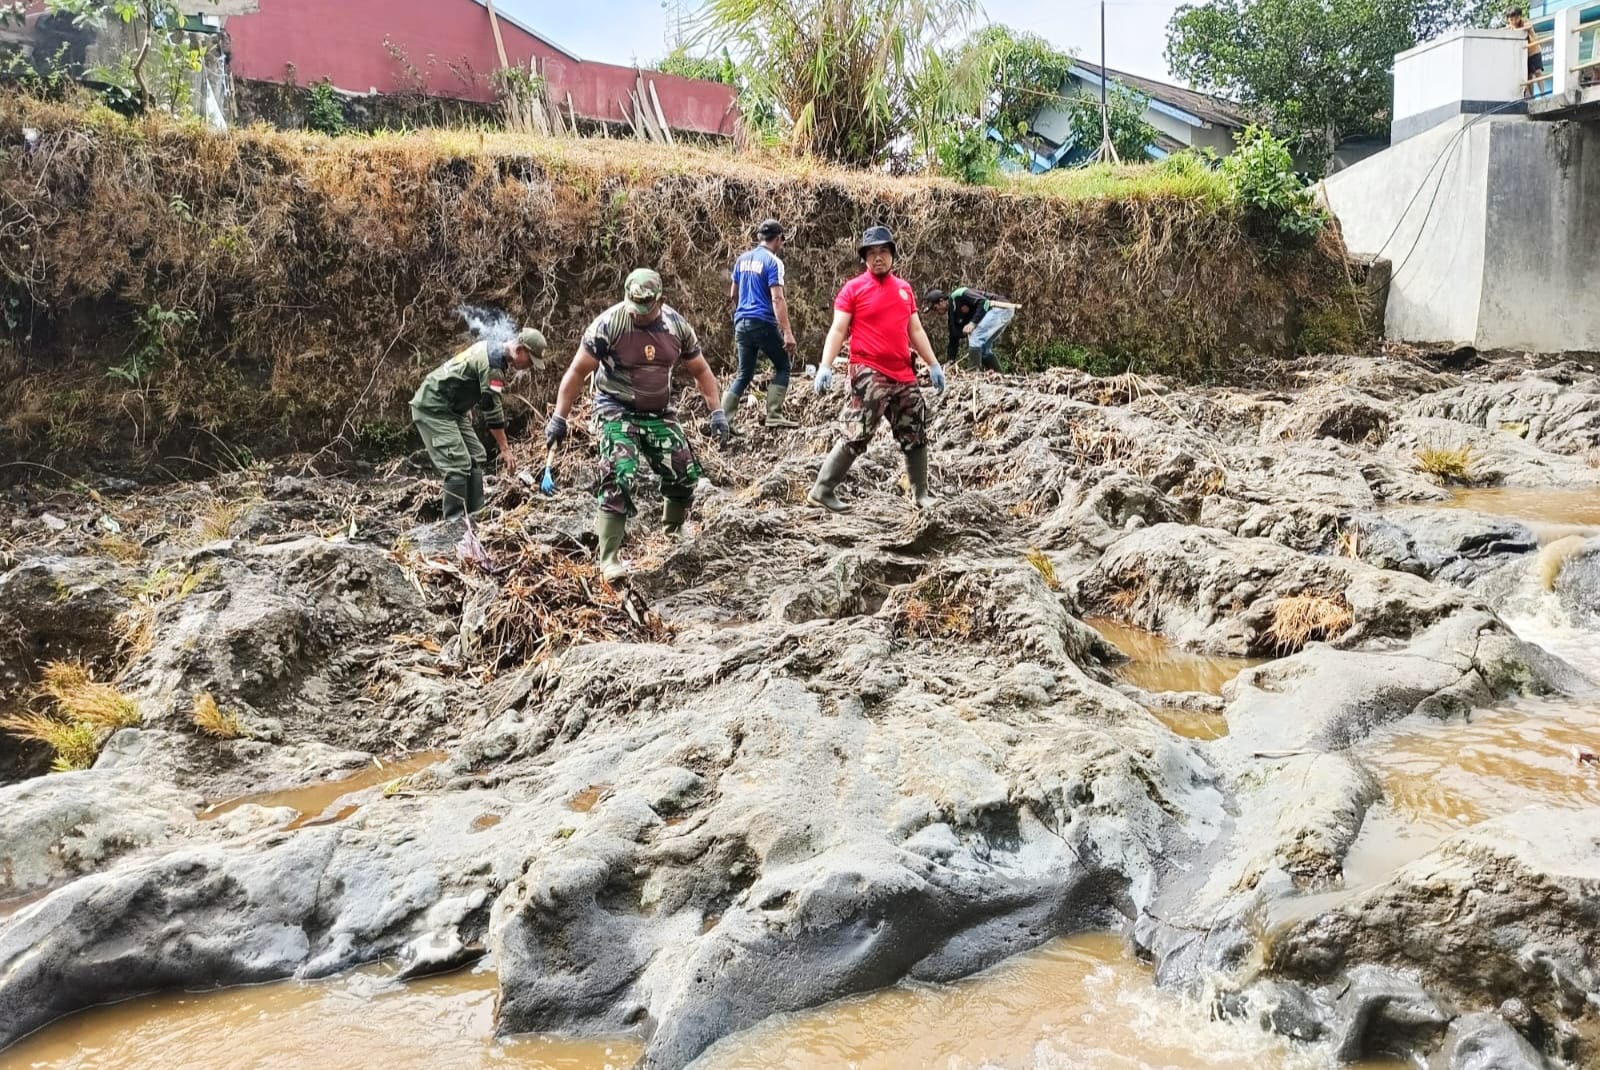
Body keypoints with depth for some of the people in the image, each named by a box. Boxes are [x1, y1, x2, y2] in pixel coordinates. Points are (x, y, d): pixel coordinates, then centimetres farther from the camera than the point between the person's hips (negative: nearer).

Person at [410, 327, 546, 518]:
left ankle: (475, 516, 10)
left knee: (476, 457, 8)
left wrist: (468, 409, 18)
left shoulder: (492, 348, 8)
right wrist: (505, 449, -16)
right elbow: (493, 409, -21)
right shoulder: (492, 362, -23)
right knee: (458, 464, -17)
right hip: (432, 407, -10)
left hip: (452, 408, 11)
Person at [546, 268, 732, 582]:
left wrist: (716, 412, 1)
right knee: (619, 479, -21)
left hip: (659, 412, 4)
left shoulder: (676, 326, -4)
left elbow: (700, 371, 9)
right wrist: (559, 418, -12)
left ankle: (673, 534, 24)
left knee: (685, 476, -2)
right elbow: (577, 372, -11)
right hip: (617, 411, -4)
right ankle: (609, 558, -16)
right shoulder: (608, 324, -16)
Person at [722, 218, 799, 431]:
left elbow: (733, 294, 21)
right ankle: (773, 415, -1)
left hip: (742, 322, 6)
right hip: (764, 323, -6)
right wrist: (787, 332, -21)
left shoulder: (743, 259, 12)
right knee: (782, 367, 9)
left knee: (744, 373, 12)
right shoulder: (773, 262, -9)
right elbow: (777, 299, -18)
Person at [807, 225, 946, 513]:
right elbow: (837, 330, -8)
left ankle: (921, 494, 24)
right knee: (856, 436, -13)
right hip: (869, 374, -6)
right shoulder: (854, 288, -2)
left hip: (903, 375, 6)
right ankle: (821, 491, -6)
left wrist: (933, 364, 16)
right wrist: (825, 366, -19)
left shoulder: (904, 288, 15)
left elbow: (915, 331, 20)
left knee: (916, 435, 11)